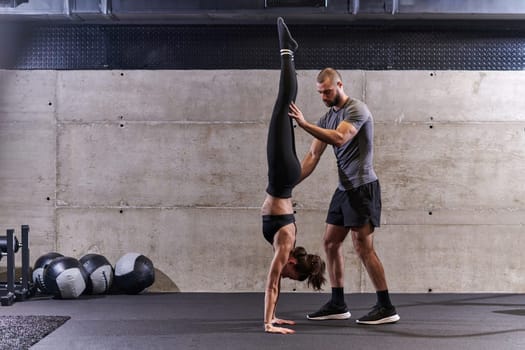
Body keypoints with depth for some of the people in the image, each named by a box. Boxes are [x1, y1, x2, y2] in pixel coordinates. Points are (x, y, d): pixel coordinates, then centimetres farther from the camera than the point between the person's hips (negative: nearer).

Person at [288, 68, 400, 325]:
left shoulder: (357, 109, -12)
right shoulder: (327, 118, 14)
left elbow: (339, 138, -29)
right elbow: (313, 156, 12)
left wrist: (304, 125, -33)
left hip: (362, 187, -9)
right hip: (344, 188, 9)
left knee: (363, 247, -11)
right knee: (331, 243, 10)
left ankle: (386, 307, -4)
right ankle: (337, 304, 17)